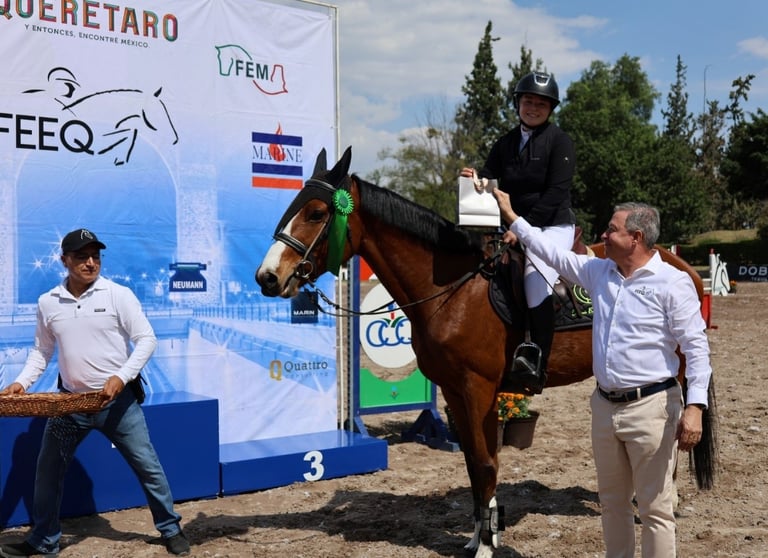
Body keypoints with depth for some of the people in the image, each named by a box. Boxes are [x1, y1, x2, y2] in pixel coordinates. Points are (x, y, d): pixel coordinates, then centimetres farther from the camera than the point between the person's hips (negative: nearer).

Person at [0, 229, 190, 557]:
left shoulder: (118, 295, -9)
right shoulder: (47, 303, 2)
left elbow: (147, 340, -10)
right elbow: (41, 351, 13)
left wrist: (122, 376, -21)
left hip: (118, 400, -3)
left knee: (147, 466, 4)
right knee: (47, 471, 11)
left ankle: (171, 530, 22)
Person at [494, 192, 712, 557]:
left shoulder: (673, 282, -10)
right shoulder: (599, 272, 8)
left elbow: (696, 347, -13)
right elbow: (553, 253, 18)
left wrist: (694, 407, -22)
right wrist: (512, 217, 19)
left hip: (650, 407, -7)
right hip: (604, 405, 7)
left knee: (655, 508, 2)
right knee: (612, 502, 18)